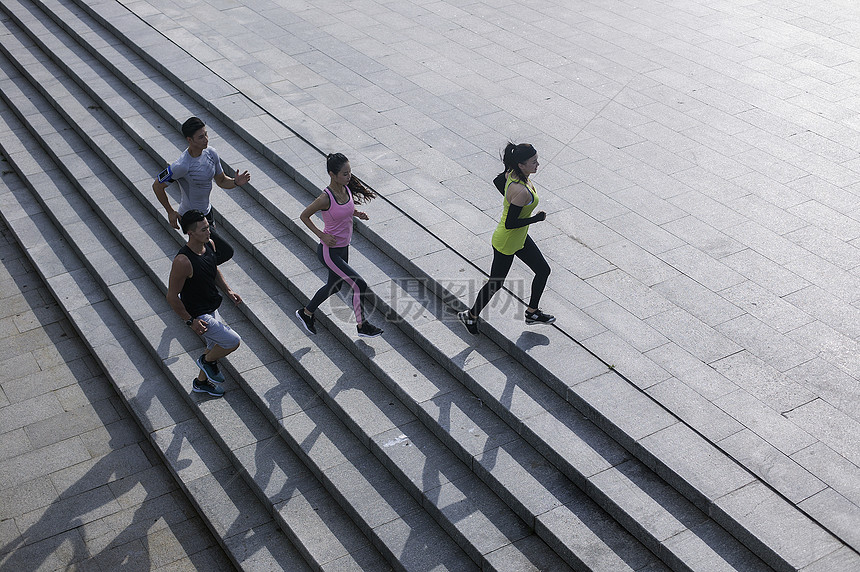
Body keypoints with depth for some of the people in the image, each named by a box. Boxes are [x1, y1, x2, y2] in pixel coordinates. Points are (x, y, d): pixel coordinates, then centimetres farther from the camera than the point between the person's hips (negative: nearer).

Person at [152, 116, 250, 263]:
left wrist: (236, 182, -16)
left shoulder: (211, 153, -7)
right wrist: (170, 212, -9)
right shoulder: (182, 166, -29)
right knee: (226, 252, -8)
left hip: (206, 212, 8)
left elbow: (221, 181, 6)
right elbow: (157, 186, -16)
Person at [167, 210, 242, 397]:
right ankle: (207, 360, 21)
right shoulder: (183, 261, -33)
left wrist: (228, 291, 5)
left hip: (212, 309, 9)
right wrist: (191, 321, -20)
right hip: (198, 315, -9)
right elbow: (172, 297, -24)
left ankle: (201, 382, 47)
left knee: (215, 346, 23)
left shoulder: (210, 244, -7)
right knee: (233, 341, -8)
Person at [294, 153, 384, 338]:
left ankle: (306, 313, 46)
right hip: (329, 252, -8)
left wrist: (357, 213, -4)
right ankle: (362, 326, 14)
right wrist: (322, 235, -18)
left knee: (334, 286, 25)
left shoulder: (346, 188, -7)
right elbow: (304, 216, -12)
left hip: (343, 247, 8)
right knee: (360, 285, -6)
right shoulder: (325, 199, -27)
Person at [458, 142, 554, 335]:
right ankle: (471, 316, 33)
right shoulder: (521, 191, -35)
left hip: (520, 238, 9)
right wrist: (536, 219, -19)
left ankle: (532, 312, 35)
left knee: (543, 270, 18)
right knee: (495, 284, 11)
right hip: (506, 244, -9)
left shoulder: (513, 173, -9)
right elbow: (510, 223, -31)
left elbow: (497, 181, 12)